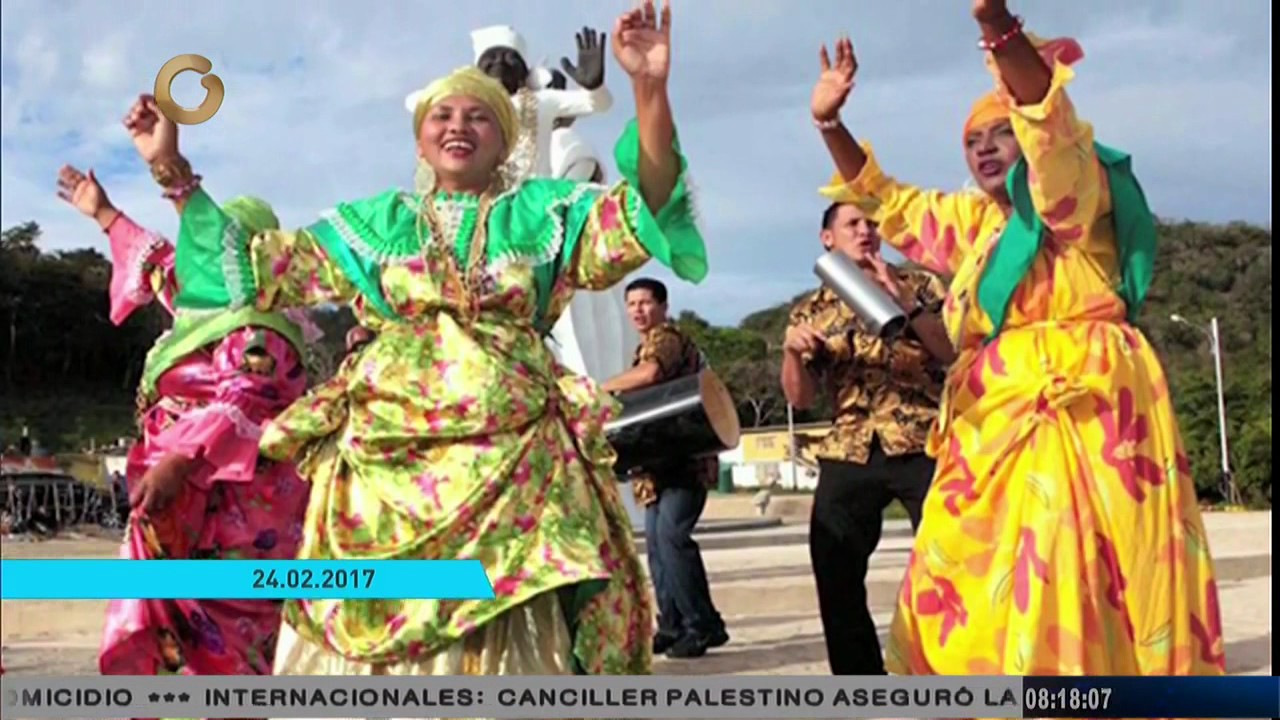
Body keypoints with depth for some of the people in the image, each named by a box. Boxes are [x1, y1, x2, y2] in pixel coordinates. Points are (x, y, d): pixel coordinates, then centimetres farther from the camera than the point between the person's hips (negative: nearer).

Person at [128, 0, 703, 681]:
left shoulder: (543, 211, 11)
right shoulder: (375, 221, 16)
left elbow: (643, 214, -4)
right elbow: (256, 269, 17)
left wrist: (649, 89, -19)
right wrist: (174, 170, 11)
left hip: (514, 462, -1)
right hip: (386, 462, 2)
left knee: (510, 650, -2)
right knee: (376, 647, 3)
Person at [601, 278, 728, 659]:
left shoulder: (667, 337, -8)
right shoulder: (648, 346, 23)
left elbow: (650, 374, -28)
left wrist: (601, 388, -18)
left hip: (685, 457, -10)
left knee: (671, 534, -18)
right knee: (656, 540, 6)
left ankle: (703, 625, -12)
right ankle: (672, 625, 11)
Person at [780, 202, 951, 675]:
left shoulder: (919, 285, 11)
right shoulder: (812, 311, 15)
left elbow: (956, 352, -3)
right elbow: (800, 397, 10)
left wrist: (903, 299, -11)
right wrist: (791, 350, -9)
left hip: (924, 446, -2)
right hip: (848, 455, 3)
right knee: (835, 579, 0)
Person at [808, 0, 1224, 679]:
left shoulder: (1074, 194, 0)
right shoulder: (974, 221, 21)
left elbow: (1048, 118, -19)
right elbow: (886, 202, 30)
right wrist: (829, 121, 19)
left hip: (1079, 413, -8)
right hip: (994, 425, 8)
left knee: (1071, 590, -13)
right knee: (963, 584, 6)